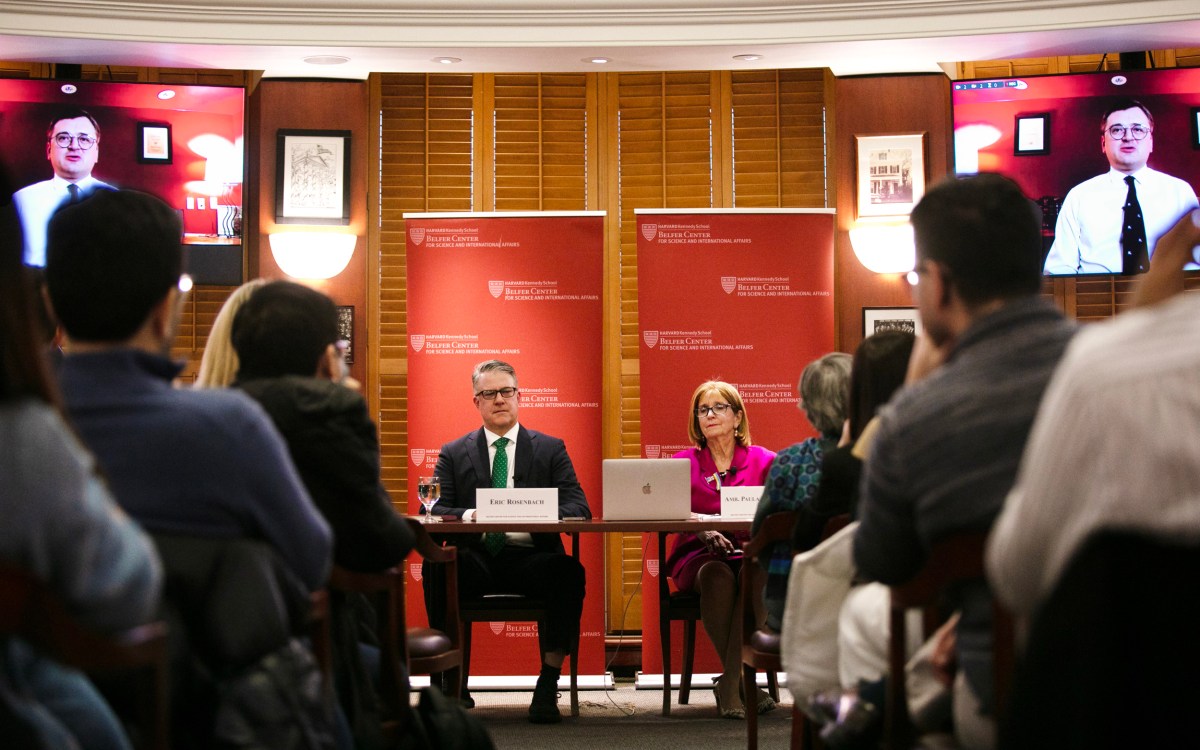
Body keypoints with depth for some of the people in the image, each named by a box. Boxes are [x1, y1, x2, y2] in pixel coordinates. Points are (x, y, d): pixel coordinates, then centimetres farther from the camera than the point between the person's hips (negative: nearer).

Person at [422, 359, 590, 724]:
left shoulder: (551, 448, 14)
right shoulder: (453, 454, 16)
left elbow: (579, 508, 3)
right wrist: (467, 515, -20)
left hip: (530, 558, 0)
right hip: (476, 561, 0)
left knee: (570, 571, -34)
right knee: (436, 567, -34)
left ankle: (548, 683, -24)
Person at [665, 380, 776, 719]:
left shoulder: (763, 460, 10)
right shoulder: (683, 462, 11)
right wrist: (704, 533, -25)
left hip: (749, 554, 0)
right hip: (697, 557, 0)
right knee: (717, 575, -36)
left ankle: (729, 685, -32)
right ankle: (743, 682, -28)